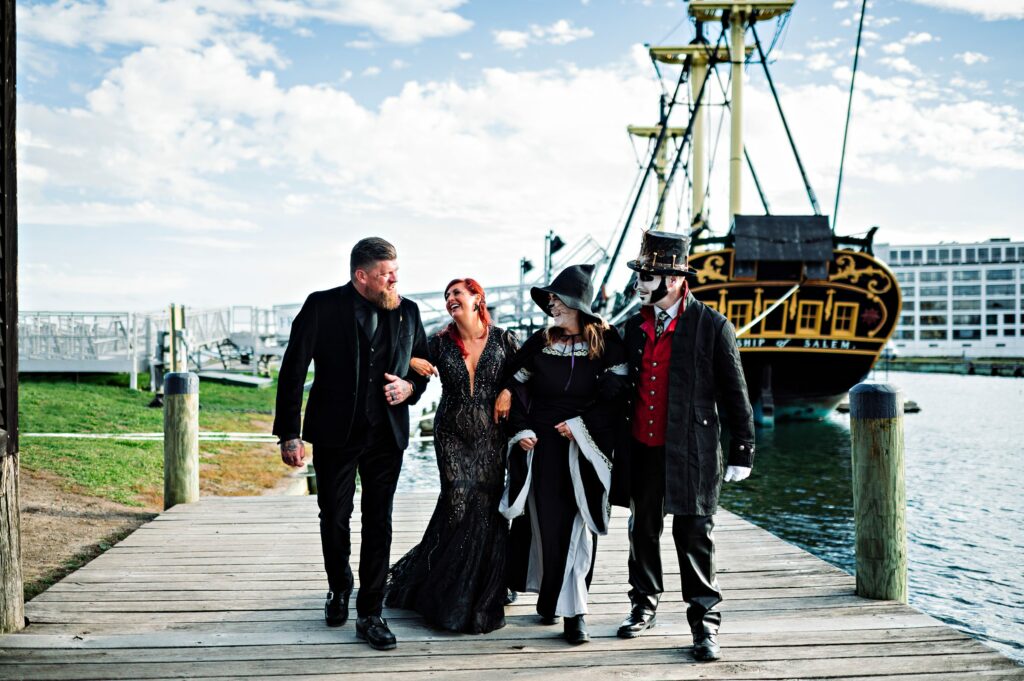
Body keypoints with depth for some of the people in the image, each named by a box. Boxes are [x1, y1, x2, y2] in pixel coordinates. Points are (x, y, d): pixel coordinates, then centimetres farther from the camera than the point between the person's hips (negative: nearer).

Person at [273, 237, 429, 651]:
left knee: (378, 523, 3)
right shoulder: (322, 307, -8)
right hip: (335, 434, -1)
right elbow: (293, 372, -8)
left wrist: (410, 387, -7)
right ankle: (339, 590, 39)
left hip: (387, 434, 2)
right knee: (334, 520, 13)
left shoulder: (408, 312, 2)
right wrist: (289, 434, -12)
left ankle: (370, 615, 12)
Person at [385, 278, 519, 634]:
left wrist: (509, 391, -10)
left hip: (491, 435, 0)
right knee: (460, 504, -7)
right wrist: (412, 361, -18)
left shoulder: (503, 339, 0)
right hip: (452, 434, 0)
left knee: (487, 508, -1)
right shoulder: (440, 343, 3)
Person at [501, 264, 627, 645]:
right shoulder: (538, 344, 4)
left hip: (584, 450, -2)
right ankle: (550, 599, 17)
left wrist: (581, 424, -12)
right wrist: (522, 430, -1)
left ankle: (573, 610, 5)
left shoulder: (607, 345, -4)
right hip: (542, 447, 2)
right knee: (546, 524, 3)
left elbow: (616, 396, -6)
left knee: (578, 526, -1)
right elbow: (517, 391, 10)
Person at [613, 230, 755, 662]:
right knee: (643, 529, 15)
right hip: (641, 449, 5)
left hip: (691, 452, -5)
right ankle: (644, 605, 32)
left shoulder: (712, 327, -8)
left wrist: (742, 451, -6)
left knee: (693, 534, 0)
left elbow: (734, 393, -5)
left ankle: (704, 620, 12)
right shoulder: (635, 325, 7)